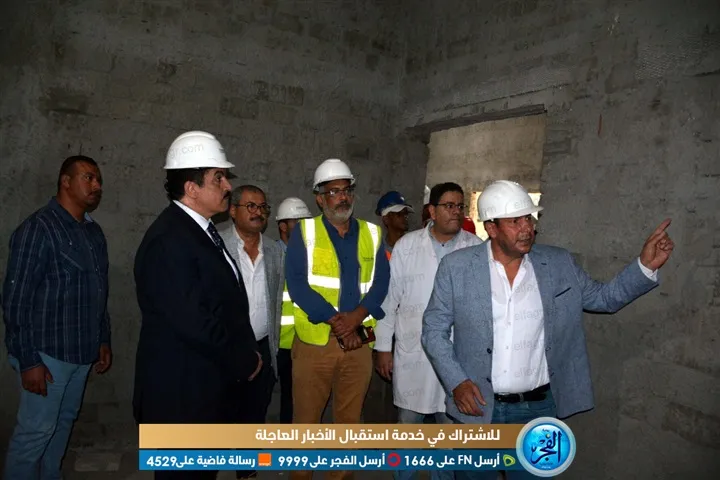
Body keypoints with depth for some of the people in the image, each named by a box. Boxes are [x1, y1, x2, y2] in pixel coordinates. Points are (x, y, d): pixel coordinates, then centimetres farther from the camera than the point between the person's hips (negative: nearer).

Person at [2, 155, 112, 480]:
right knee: (36, 430, 3)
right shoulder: (38, 229, -13)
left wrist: (103, 339, 14)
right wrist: (28, 360, -16)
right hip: (48, 352, -7)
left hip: (82, 351, 7)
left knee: (64, 422, 17)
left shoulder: (94, 232, 9)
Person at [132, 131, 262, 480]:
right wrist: (245, 361, -14)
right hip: (183, 392, -9)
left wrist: (247, 353, 2)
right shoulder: (169, 240, -21)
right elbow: (192, 321, -26)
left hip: (211, 385, 9)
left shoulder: (202, 230, 10)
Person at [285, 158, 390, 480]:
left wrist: (356, 316, -15)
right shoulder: (304, 231, 2)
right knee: (305, 420, 6)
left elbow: (381, 282, 2)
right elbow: (296, 282, -8)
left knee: (350, 420, 13)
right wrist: (334, 320, -16)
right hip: (314, 341, -2)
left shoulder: (372, 233, 9)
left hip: (359, 342, 3)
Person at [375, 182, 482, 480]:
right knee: (407, 424, 15)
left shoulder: (477, 249, -2)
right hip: (412, 353, 0)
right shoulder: (407, 245, -2)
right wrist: (383, 347, 0)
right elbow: (389, 298, 0)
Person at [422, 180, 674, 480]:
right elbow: (434, 330, -4)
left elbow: (604, 298, 9)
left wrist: (645, 265, -6)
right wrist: (456, 382, -15)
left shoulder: (558, 264, -1)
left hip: (539, 408, 2)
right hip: (477, 405, -1)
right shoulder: (457, 267, -9)